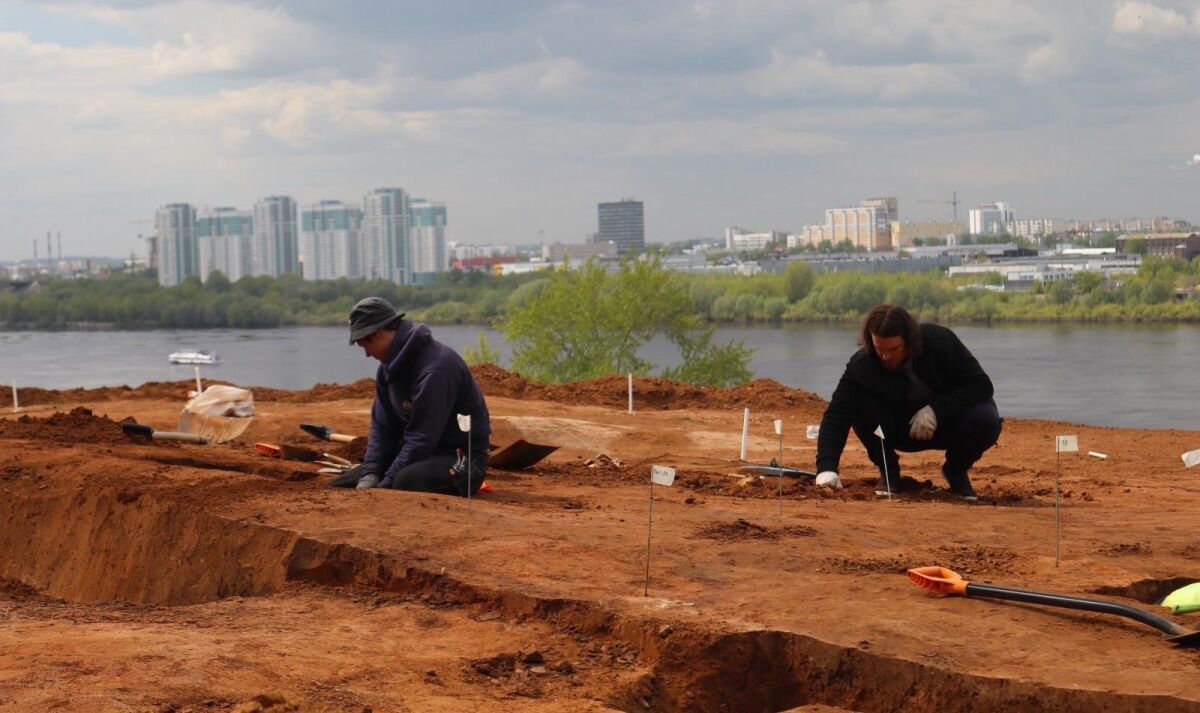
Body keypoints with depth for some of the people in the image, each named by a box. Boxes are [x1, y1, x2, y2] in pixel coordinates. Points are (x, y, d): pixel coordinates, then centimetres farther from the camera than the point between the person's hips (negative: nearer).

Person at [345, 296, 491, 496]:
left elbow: (421, 439, -25)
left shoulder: (435, 369, -24)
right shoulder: (391, 365, 5)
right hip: (425, 453, 9)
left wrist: (384, 486, -24)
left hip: (460, 459, -9)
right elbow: (382, 427, 4)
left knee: (406, 482, -38)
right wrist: (369, 475, -10)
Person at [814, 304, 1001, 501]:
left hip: (946, 420, 0)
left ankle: (956, 470, 1)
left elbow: (982, 386, -20)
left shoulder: (941, 342, -25)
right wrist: (827, 468, -42)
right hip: (902, 430, 0)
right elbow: (836, 416, -28)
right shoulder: (861, 365, -24)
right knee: (860, 406, -28)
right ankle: (888, 471, -3)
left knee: (986, 420, -31)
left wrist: (936, 409, -33)